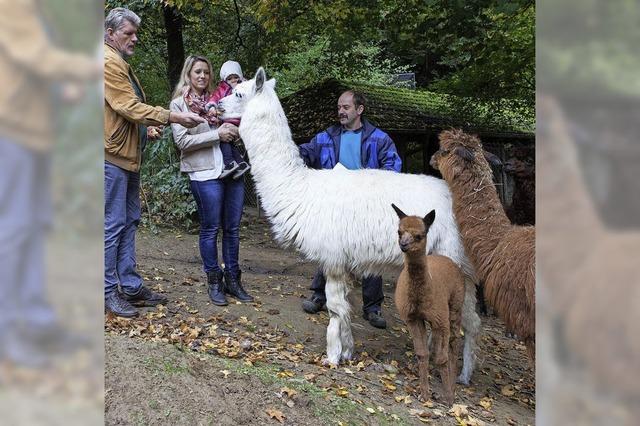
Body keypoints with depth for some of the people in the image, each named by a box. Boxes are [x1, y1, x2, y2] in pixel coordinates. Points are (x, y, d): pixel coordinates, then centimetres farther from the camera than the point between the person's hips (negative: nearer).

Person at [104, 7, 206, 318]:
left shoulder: (121, 64, 20)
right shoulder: (108, 63, -12)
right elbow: (128, 106, -21)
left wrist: (147, 127, 9)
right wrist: (174, 117, -23)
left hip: (129, 155, 10)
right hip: (112, 156, -10)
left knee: (129, 223, 12)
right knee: (113, 225, -5)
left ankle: (131, 287, 20)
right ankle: (108, 292, 5)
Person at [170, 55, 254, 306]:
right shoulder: (178, 104, 3)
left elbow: (233, 130, 22)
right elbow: (182, 141, -8)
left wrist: (231, 130, -1)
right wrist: (217, 134, -12)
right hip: (204, 172, -4)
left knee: (232, 228, 7)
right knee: (210, 228, 2)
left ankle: (232, 279, 19)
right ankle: (214, 282, 15)